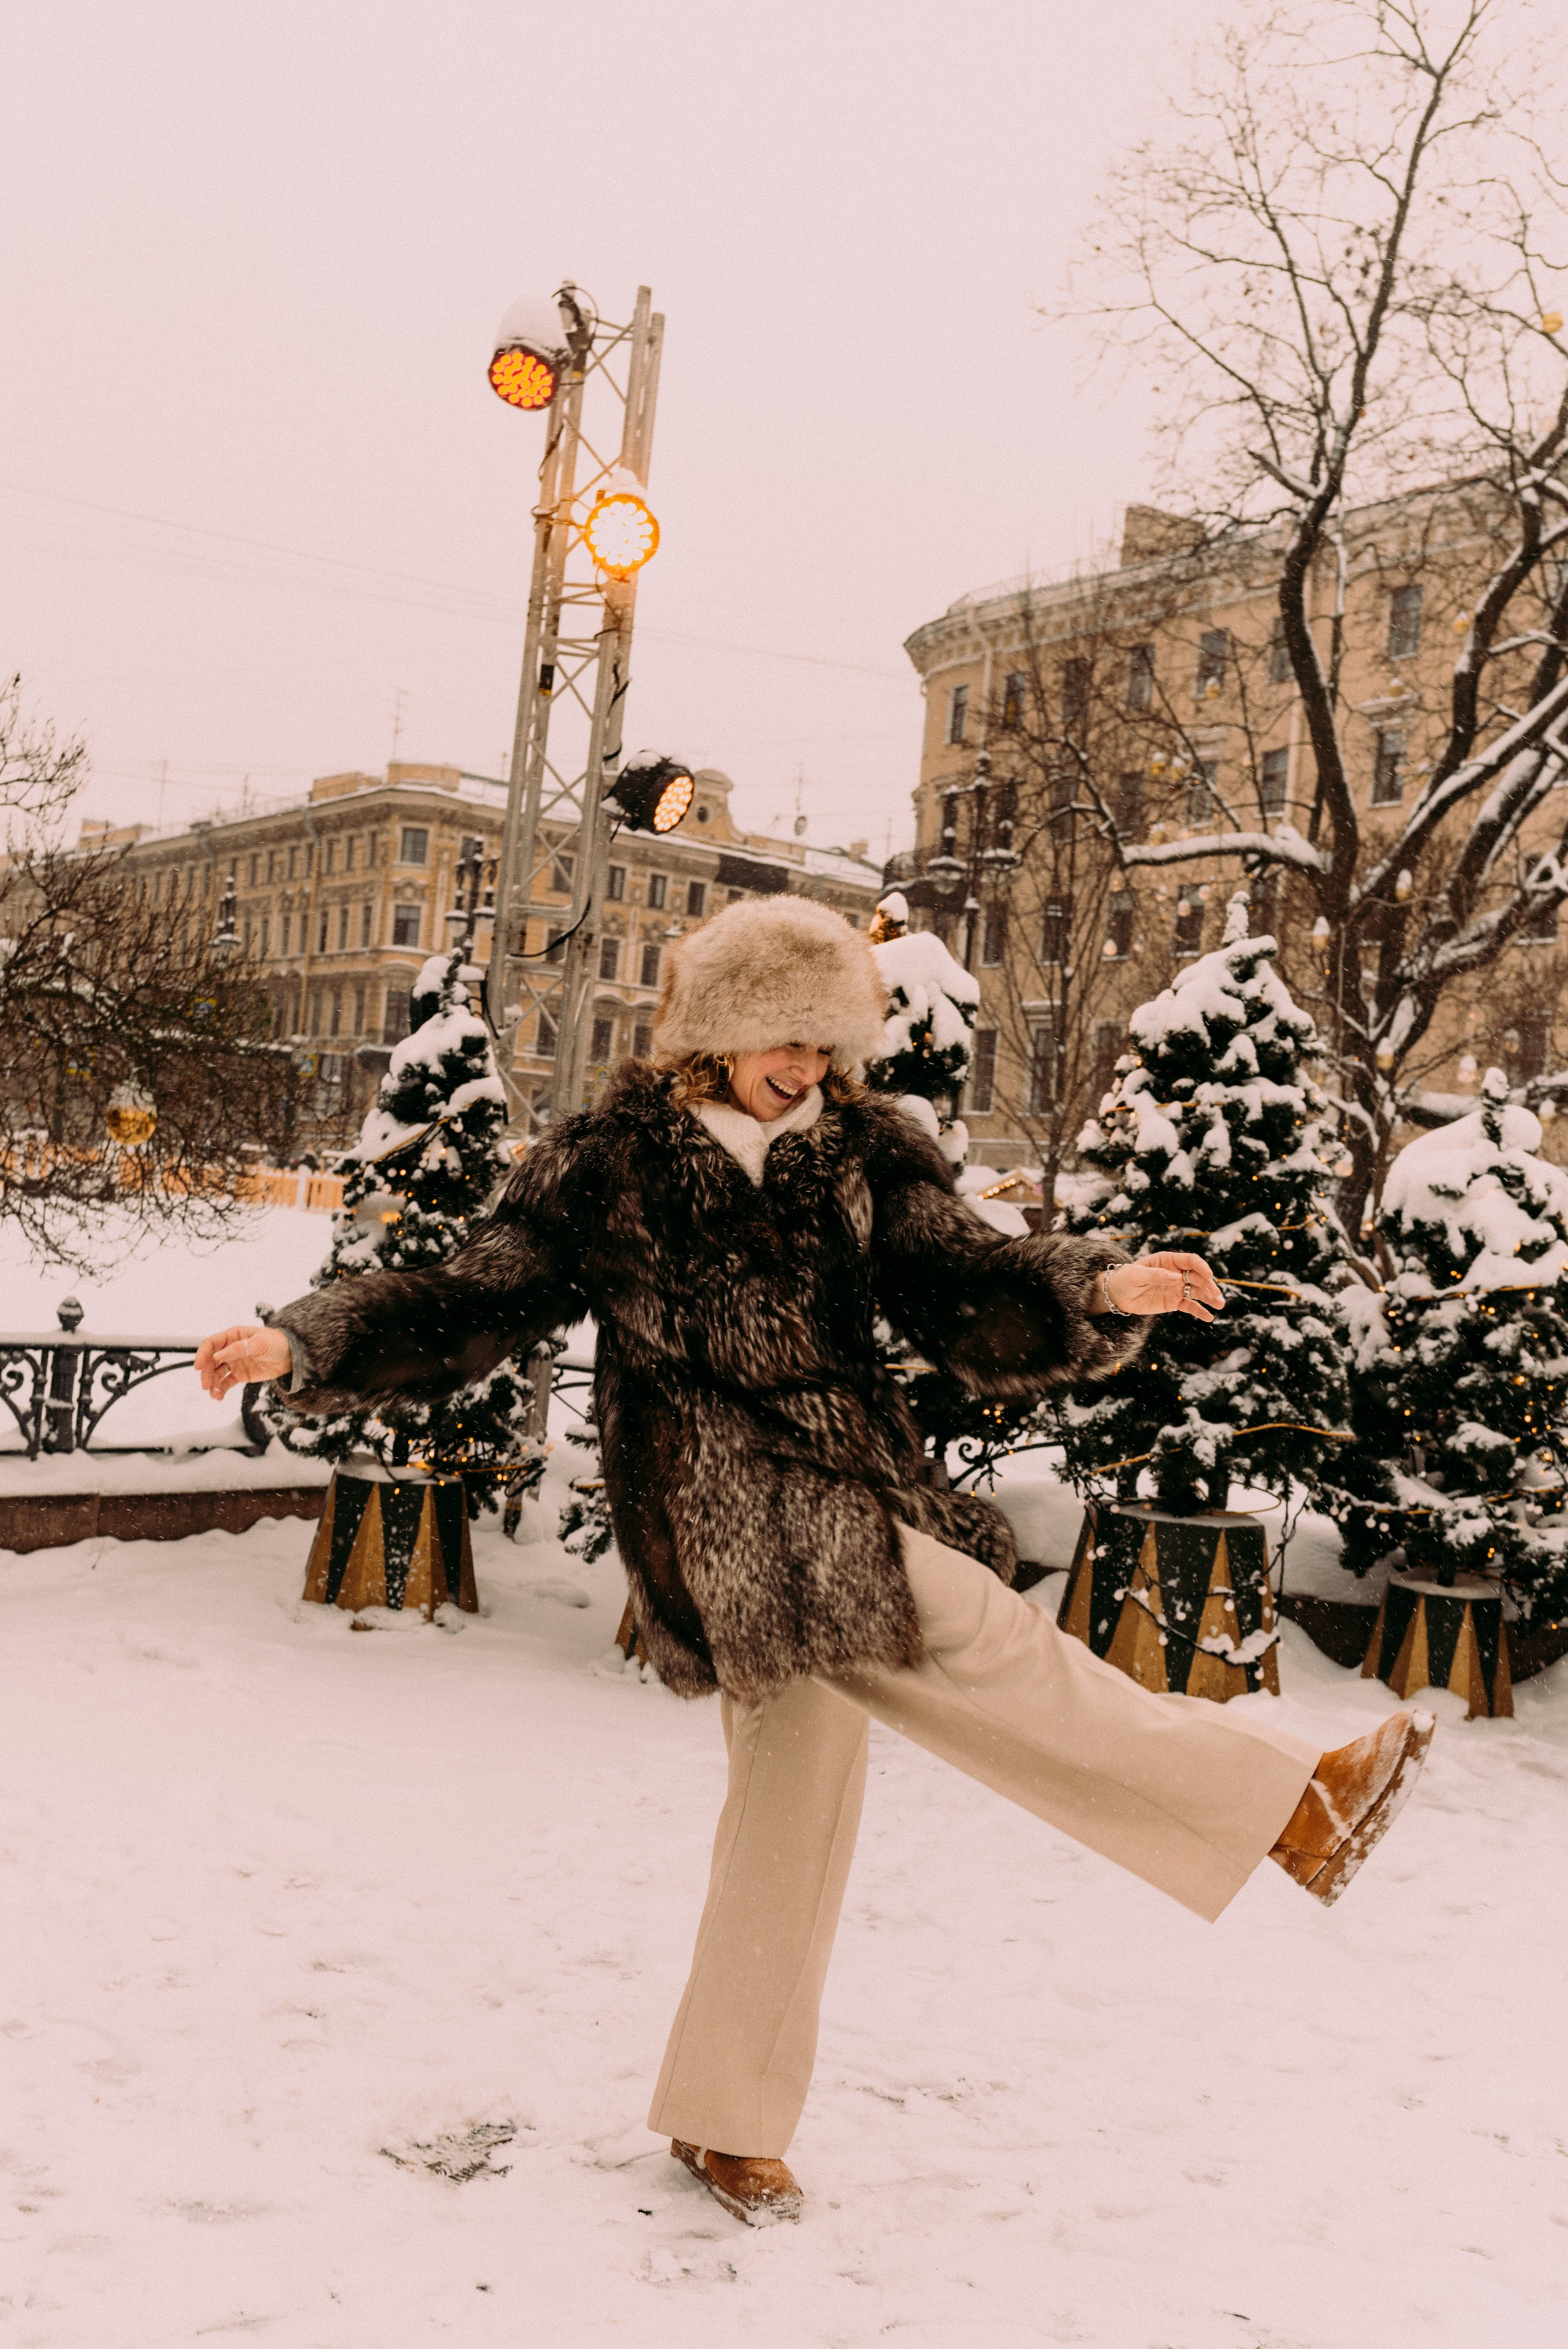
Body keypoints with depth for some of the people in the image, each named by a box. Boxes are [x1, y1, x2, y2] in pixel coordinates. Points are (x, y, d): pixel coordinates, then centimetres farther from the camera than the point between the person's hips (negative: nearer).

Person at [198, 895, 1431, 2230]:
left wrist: (1098, 1291, -24)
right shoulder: (609, 1166, 2)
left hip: (851, 1507, 6)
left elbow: (958, 1292, -4)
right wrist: (301, 1344, -7)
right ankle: (1283, 1806, -12)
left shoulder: (865, 1155, 10)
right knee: (989, 1642, -21)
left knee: (794, 1799, 11)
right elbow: (471, 1308, 5)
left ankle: (727, 2121, 25)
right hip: (728, 1510, -6)